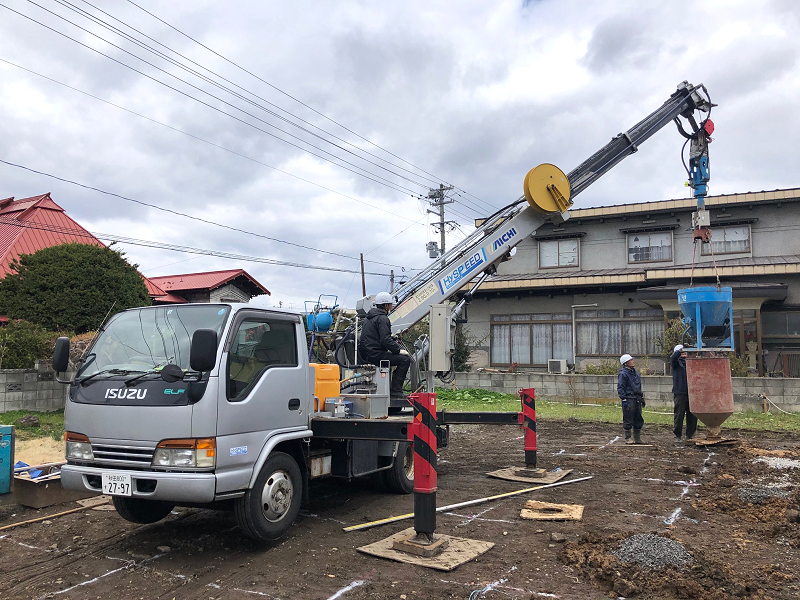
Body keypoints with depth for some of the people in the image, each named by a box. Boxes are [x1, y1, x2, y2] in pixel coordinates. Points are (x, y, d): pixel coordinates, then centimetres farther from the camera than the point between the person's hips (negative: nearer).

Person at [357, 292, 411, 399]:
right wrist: (399, 350, -12)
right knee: (405, 359, -14)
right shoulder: (382, 319, -13)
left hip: (366, 353, 11)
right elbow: (385, 340, -21)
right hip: (375, 355, -11)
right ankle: (396, 390, -11)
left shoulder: (369, 317, 19)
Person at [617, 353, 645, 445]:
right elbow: (620, 388, -12)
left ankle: (637, 438, 20)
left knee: (638, 419, 11)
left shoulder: (635, 373, 16)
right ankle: (628, 438, 7)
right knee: (628, 420, -2)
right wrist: (624, 399, -18)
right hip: (629, 399, -8)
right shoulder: (623, 374, -10)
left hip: (637, 399, 8)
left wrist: (642, 398, 20)